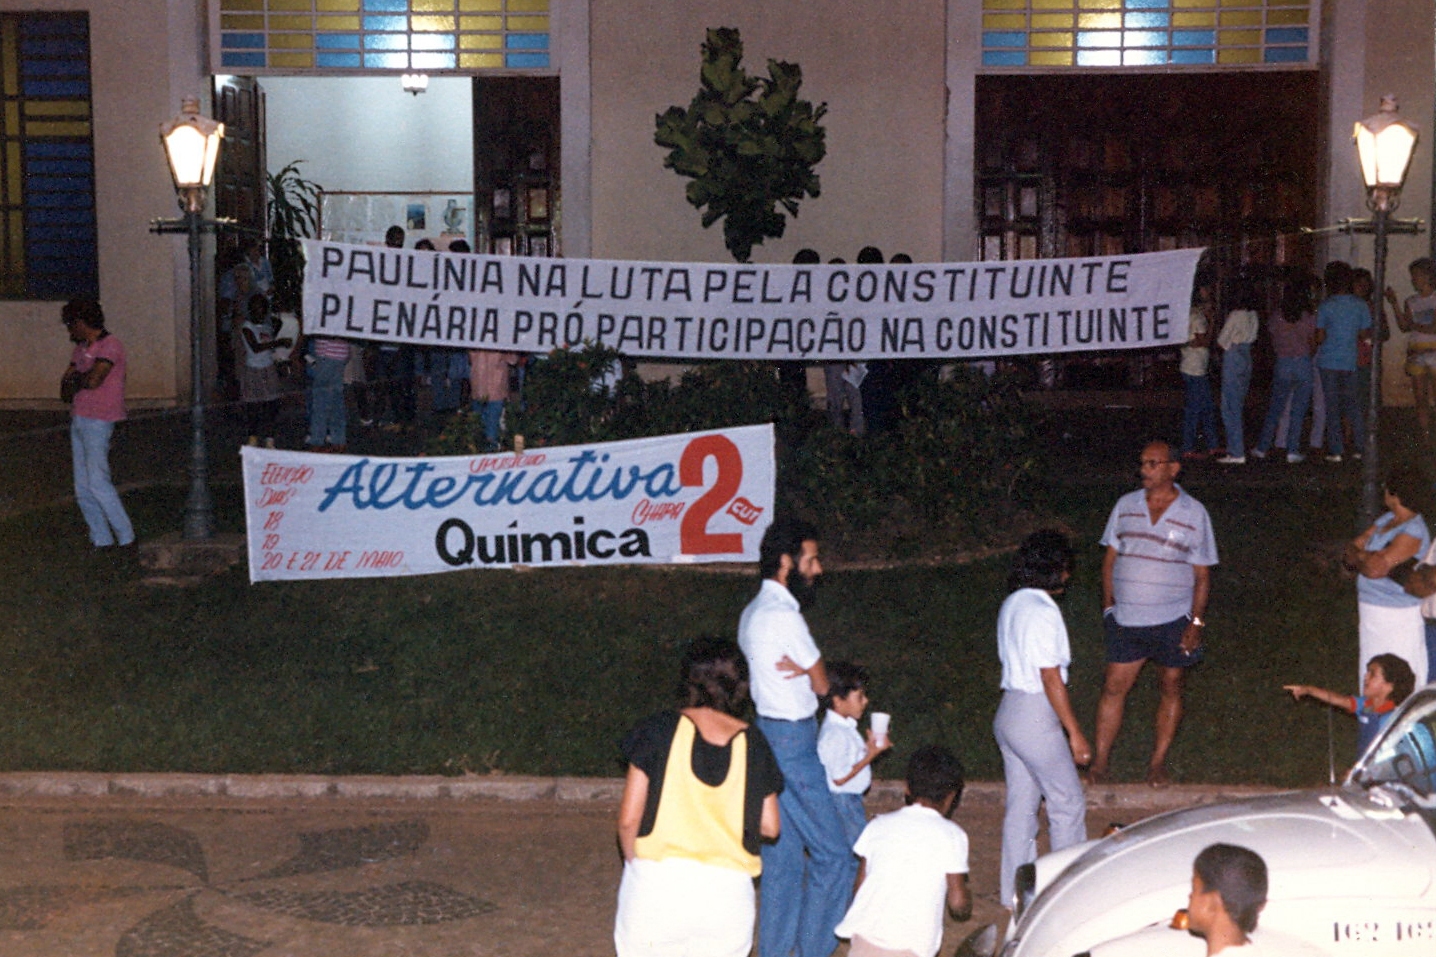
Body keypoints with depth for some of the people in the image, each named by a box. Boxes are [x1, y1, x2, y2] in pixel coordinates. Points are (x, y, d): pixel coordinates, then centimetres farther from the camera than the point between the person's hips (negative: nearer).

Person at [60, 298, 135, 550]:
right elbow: (65, 389, 16)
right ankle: (101, 539, 12)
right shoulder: (81, 348, 17)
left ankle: (126, 538, -8)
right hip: (79, 420, 9)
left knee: (97, 481, -14)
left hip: (98, 421, -9)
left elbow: (93, 380, -23)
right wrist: (79, 382, -5)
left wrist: (75, 380, -3)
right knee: (82, 486, 7)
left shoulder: (110, 345, -11)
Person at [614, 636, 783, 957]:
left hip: (657, 882, -1)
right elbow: (769, 826, 6)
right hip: (727, 891, 2)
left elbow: (629, 819, -5)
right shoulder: (752, 743, 2)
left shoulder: (659, 730, -4)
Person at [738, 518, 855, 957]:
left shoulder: (754, 611, 13)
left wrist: (798, 669, -6)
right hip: (791, 741, -10)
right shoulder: (783, 616, -19)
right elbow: (822, 683, -9)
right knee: (834, 856, -3)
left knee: (783, 854, 14)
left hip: (768, 735, 10)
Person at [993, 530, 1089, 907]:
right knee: (1068, 802, 6)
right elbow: (1051, 679, -19)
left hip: (1008, 712, 9)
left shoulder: (1012, 604, 9)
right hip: (1035, 717, -9)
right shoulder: (1043, 612, -18)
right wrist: (1075, 733, -13)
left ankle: (1014, 891, 22)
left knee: (1020, 805, 15)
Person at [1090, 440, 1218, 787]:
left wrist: (1196, 622, -7)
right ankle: (1100, 761, 10)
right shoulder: (1126, 505, 4)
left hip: (1173, 621, -1)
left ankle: (1158, 764, 21)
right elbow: (1110, 559, 10)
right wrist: (1108, 606, 3)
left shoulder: (1193, 513, -2)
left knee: (1171, 690, 8)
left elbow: (1202, 575, 0)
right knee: (1113, 687, 1)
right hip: (1126, 619, 2)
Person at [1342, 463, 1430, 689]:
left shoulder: (1412, 533, -21)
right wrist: (1365, 557, -14)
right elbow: (1352, 547, 8)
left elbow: (1375, 569, -27)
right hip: (1372, 612, 9)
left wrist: (1356, 557, -7)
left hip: (1396, 618, -9)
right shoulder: (1387, 520, 7)